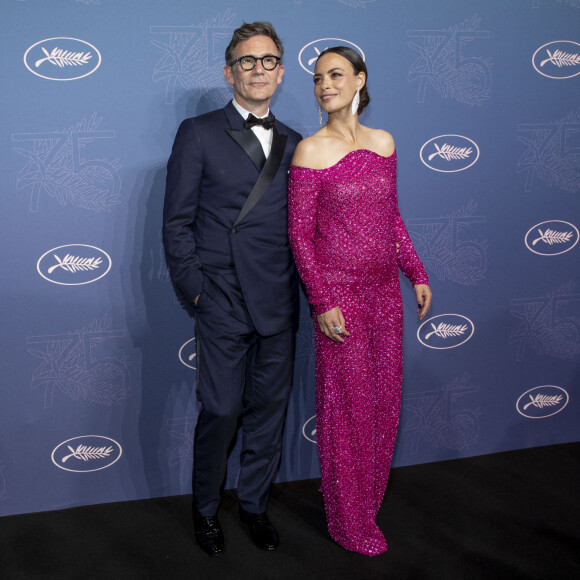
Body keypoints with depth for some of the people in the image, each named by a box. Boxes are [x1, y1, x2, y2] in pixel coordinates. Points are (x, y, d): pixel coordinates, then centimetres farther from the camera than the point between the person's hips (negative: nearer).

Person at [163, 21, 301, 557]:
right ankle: (206, 510, 23)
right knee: (220, 411, 1)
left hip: (279, 305, 4)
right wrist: (196, 289, -7)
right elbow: (177, 222, -1)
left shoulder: (294, 144, 13)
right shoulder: (198, 134, 2)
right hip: (224, 302, -3)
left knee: (269, 409, 11)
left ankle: (255, 504, 30)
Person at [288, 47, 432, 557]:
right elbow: (300, 232, -10)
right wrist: (322, 301, -14)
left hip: (385, 288, 5)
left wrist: (417, 273, 11)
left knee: (385, 395, 12)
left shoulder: (383, 142, 6)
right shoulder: (311, 150, -9)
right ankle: (351, 521, 21)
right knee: (348, 402, 4)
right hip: (339, 290, -5)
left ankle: (371, 493, 33)